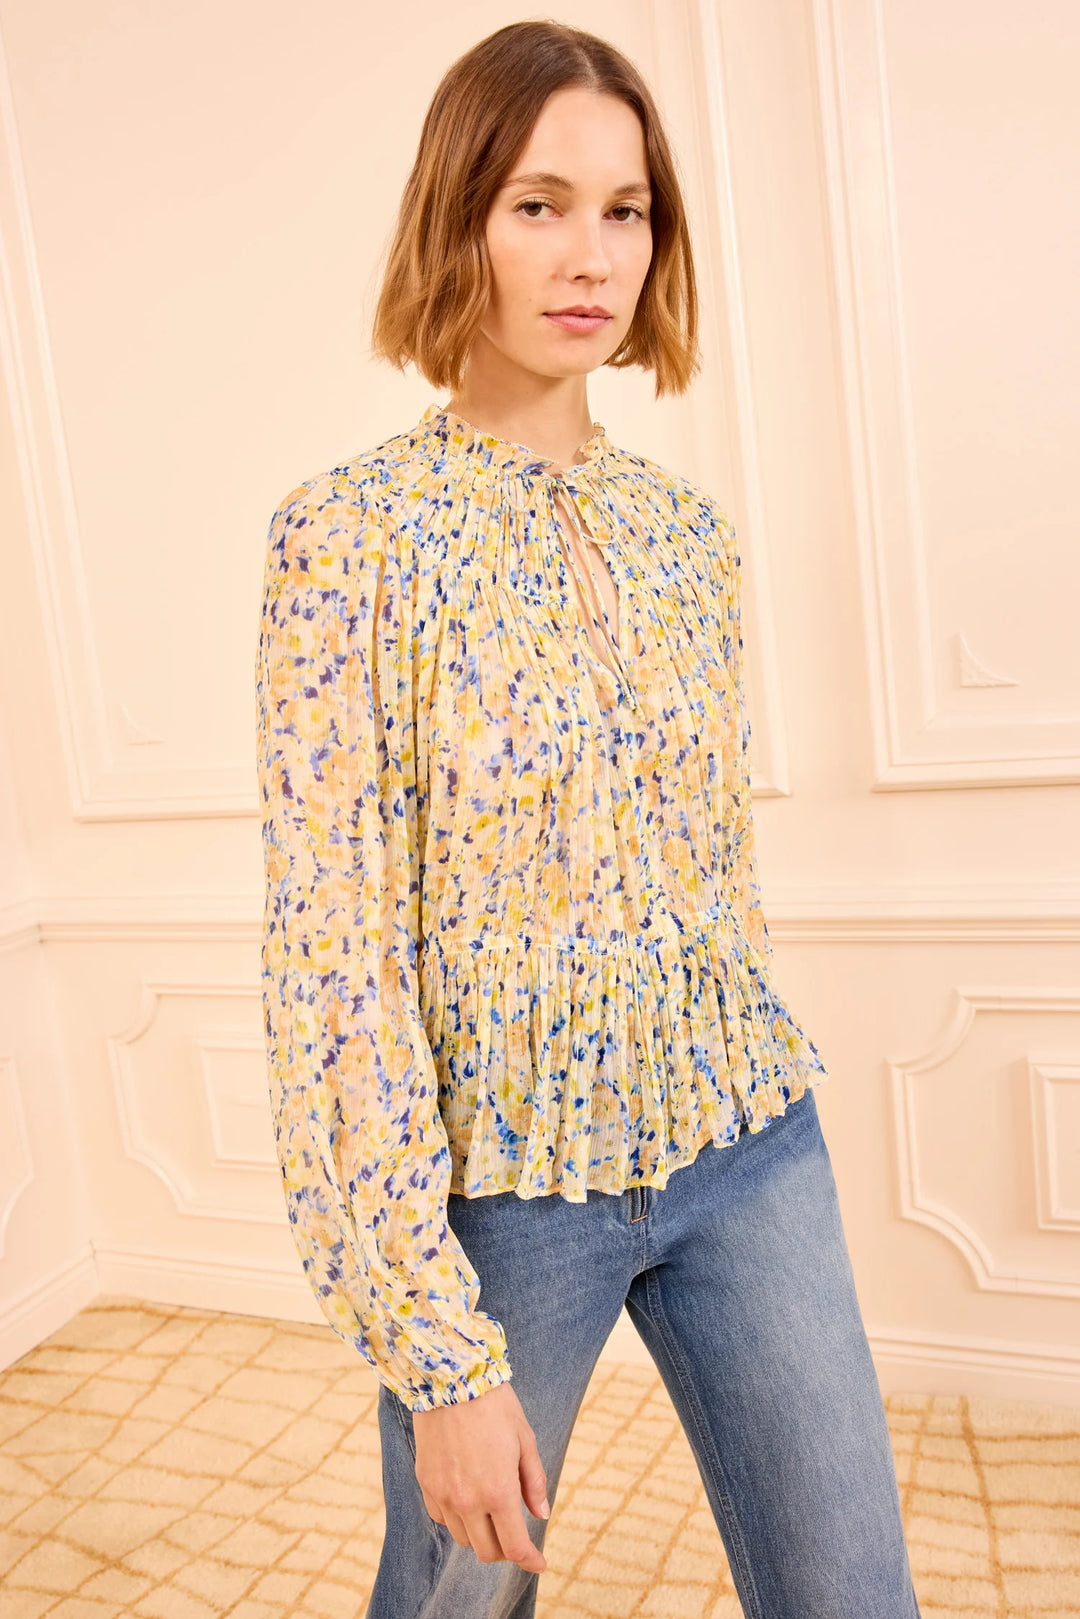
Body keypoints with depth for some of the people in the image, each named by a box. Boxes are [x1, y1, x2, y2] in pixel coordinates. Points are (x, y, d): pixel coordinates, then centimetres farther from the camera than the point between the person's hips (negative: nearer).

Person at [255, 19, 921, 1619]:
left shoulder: (685, 523, 3)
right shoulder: (352, 532, -13)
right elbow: (334, 958, -16)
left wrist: (755, 1096, 16)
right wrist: (441, 1351, -16)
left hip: (744, 1144, 4)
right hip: (501, 1174, -4)